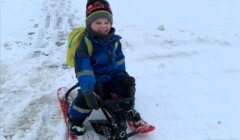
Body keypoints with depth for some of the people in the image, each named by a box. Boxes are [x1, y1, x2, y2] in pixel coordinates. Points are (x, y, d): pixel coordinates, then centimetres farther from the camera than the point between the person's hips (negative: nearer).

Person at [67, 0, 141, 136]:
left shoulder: (114, 40, -4)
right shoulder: (85, 44, -22)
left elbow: (119, 60, 13)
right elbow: (83, 70, -29)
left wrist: (123, 76, 5)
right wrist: (88, 90, -39)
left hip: (111, 76, 5)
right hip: (94, 79, -5)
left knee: (127, 84, -13)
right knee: (86, 98, -28)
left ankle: (128, 109, 18)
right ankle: (75, 119, 4)